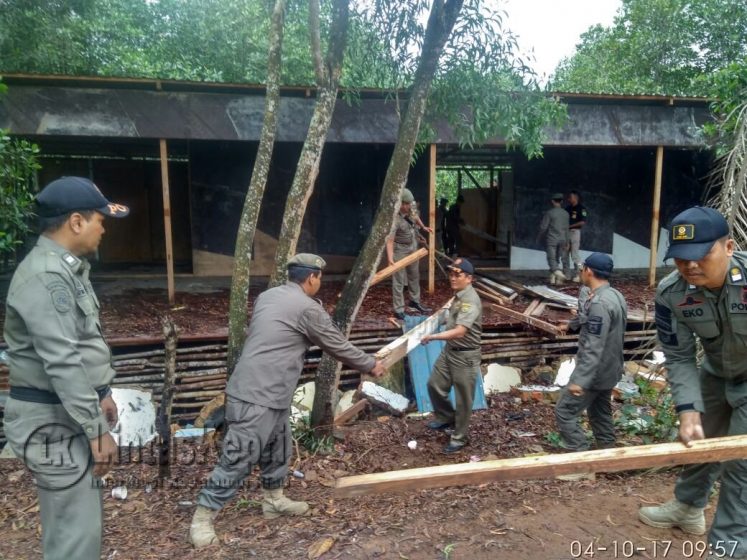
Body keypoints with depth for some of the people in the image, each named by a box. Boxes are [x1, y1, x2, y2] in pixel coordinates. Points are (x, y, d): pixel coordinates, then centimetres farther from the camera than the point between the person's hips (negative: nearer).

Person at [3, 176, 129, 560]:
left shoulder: (66, 267, 11)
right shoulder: (46, 277, -22)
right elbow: (63, 364, -26)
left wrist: (101, 395, 19)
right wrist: (97, 430, -22)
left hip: (70, 409, 10)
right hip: (53, 419, -10)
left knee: (72, 520, 21)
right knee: (77, 528, -2)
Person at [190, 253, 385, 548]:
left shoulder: (267, 296, 12)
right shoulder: (308, 308, -13)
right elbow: (339, 346, -3)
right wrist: (371, 365, 12)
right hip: (256, 398, -10)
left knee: (277, 449, 22)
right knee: (238, 459, 0)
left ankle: (274, 500, 39)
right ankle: (202, 517, 12)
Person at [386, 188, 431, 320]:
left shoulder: (410, 210, -9)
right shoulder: (395, 219, -32)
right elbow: (390, 240, -39)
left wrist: (423, 227, 31)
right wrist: (390, 258, -51)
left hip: (413, 248, 8)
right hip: (400, 251, -8)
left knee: (414, 276, 21)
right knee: (399, 281, -4)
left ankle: (414, 301, 39)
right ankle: (399, 310, 3)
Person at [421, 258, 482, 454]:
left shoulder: (470, 301, -26)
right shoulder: (458, 295, 5)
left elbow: (459, 332, -36)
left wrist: (433, 336, -34)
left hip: (465, 356, -9)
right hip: (449, 350, 9)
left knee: (463, 400, 6)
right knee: (434, 384, 17)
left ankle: (459, 438, 23)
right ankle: (446, 418, 39)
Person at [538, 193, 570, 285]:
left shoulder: (549, 213, -10)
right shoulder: (565, 213, 5)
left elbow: (543, 227, -9)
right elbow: (566, 229, 10)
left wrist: (539, 237, 7)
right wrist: (566, 242, 18)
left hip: (551, 240, -5)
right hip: (562, 239, 5)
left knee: (552, 259, -8)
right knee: (556, 259, 14)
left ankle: (559, 274, -30)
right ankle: (553, 277, 15)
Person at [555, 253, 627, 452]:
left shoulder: (599, 303, -25)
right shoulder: (616, 296, 7)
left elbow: (593, 347, -29)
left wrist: (580, 380, -30)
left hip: (594, 372, -10)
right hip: (609, 369, 10)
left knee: (564, 412, -3)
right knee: (601, 413, 21)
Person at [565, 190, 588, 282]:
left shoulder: (581, 209, -6)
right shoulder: (567, 208, 14)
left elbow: (583, 222, -13)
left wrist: (570, 226, -16)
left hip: (575, 232, -7)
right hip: (565, 232, 7)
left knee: (575, 255, -7)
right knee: (565, 255, 8)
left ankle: (577, 275, 0)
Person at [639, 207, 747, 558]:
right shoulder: (671, 293, -24)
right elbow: (679, 358, -13)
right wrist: (689, 410, -24)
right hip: (716, 374, 4)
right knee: (697, 441, 19)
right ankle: (688, 508, 44)